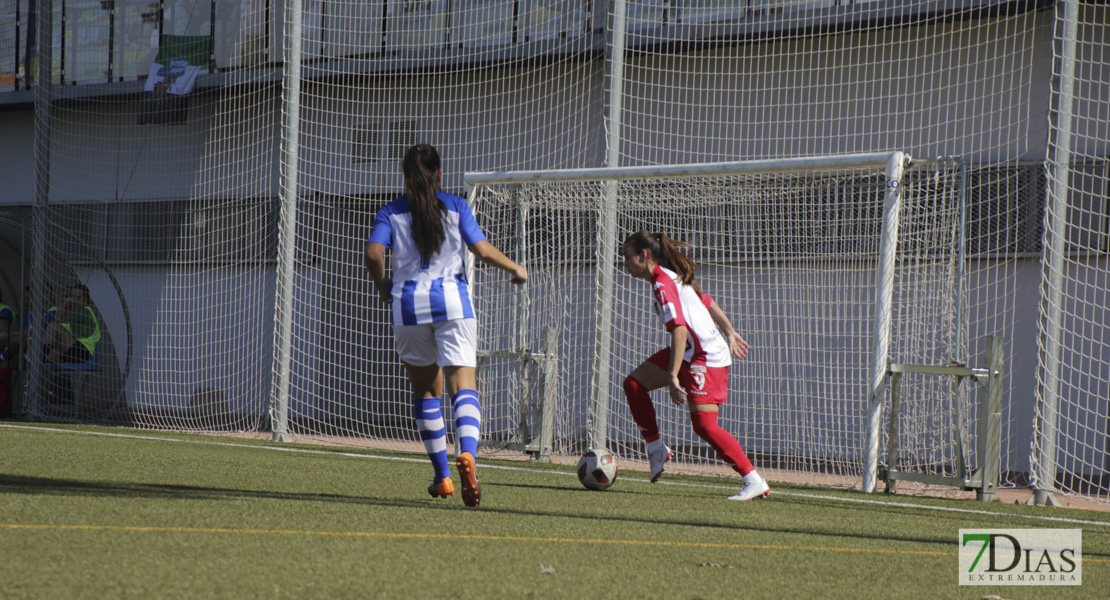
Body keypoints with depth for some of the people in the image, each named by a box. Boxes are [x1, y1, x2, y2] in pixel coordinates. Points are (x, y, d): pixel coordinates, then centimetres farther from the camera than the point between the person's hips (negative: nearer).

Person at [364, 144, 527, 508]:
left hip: (408, 303, 1)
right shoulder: (455, 206, 6)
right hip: (451, 300, -1)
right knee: (464, 386, -8)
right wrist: (515, 268, 14)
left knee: (426, 391, 15)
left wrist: (382, 286, 11)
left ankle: (442, 476, 15)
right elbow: (482, 250, -3)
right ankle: (466, 453, -36)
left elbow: (373, 253, -8)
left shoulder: (392, 212, 7)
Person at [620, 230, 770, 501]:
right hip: (691, 351, 11)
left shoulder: (662, 285, -20)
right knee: (634, 384, 11)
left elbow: (680, 330, -29)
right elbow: (707, 302, 22)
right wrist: (730, 333, 30)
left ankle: (754, 482, -11)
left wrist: (672, 378, -33)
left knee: (704, 424, -14)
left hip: (706, 357, -11)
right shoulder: (673, 276, 11)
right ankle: (656, 450, 17)